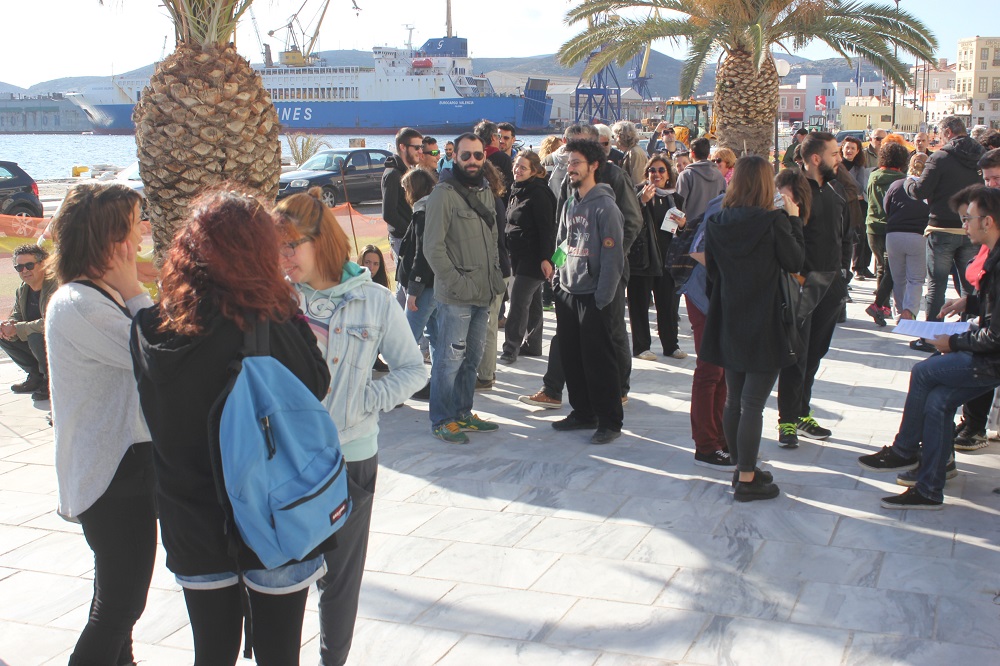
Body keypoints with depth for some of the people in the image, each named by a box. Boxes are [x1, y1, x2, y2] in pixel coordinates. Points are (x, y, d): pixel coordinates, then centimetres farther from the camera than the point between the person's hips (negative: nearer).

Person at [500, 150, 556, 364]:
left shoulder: (538, 193, -16)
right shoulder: (517, 191, 13)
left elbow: (547, 229, -19)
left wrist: (545, 259, -23)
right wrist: (508, 253, 21)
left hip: (532, 258, -9)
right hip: (518, 256, 9)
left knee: (518, 301, -9)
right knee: (531, 302, 15)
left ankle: (511, 346, -3)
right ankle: (532, 344, 23)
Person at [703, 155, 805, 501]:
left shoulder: (717, 223, 0)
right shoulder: (773, 222, -15)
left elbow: (711, 270, 7)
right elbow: (795, 262, -4)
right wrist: (793, 219, 3)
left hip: (729, 324, 5)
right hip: (765, 325, -5)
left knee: (734, 401, 15)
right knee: (753, 405, -2)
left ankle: (742, 468, 27)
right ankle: (747, 480, 3)